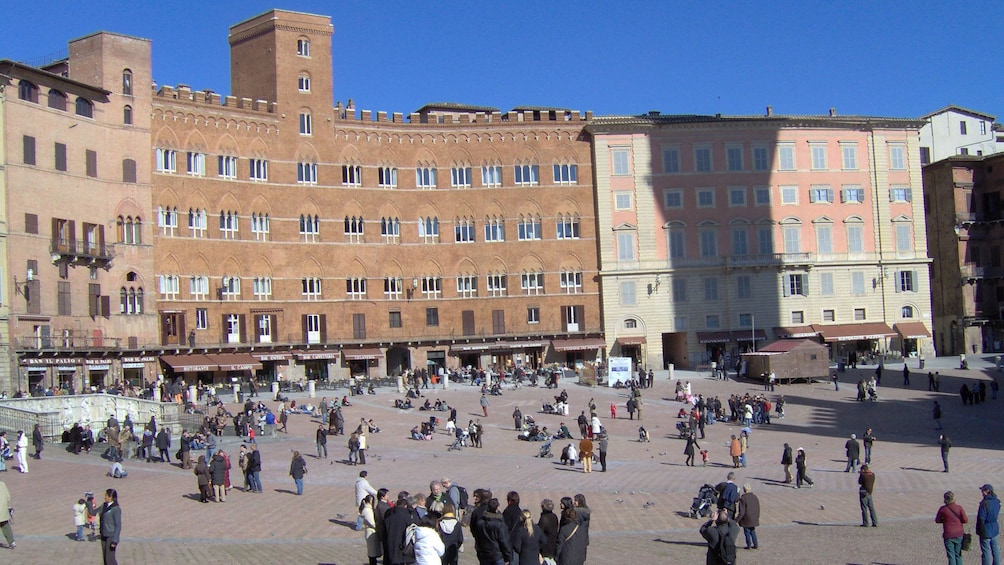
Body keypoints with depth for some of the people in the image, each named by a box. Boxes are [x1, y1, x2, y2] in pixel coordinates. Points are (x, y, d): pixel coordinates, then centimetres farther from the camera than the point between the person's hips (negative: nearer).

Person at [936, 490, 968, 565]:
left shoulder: (943, 509, -8)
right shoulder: (959, 508, -8)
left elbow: (937, 520, 3)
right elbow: (966, 520, -8)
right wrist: (958, 519, 9)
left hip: (948, 536, -2)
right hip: (958, 535, 2)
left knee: (951, 556, 5)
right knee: (958, 555, 15)